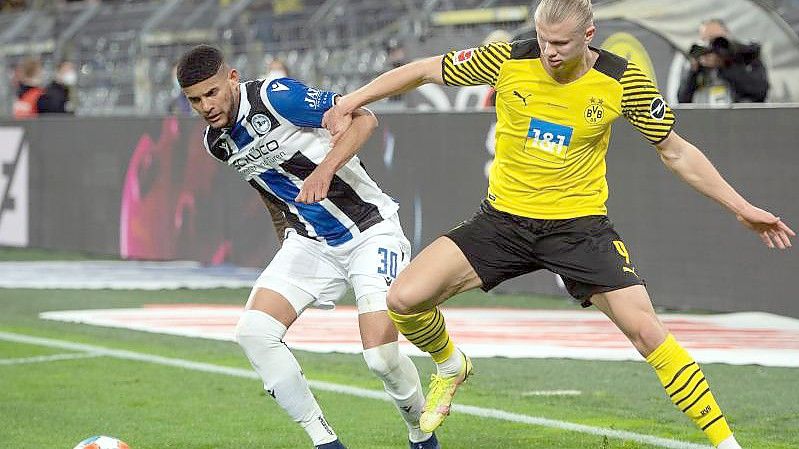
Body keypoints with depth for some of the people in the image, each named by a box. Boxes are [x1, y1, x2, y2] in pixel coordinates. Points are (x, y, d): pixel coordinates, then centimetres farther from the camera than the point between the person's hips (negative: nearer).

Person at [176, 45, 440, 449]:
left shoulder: (275, 97, -18)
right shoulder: (217, 142, 4)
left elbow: (363, 119, -18)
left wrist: (325, 169, -31)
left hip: (369, 230, -7)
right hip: (309, 243, 7)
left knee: (381, 356, -18)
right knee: (253, 332, -15)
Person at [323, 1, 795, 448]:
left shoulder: (623, 81, -11)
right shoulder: (508, 60, -11)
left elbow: (676, 152, 2)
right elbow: (426, 70, 4)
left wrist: (742, 208, 2)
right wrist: (350, 102, 4)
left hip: (580, 223, -2)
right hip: (504, 218, 2)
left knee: (645, 328, -18)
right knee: (405, 298, -13)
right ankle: (451, 366, 21)